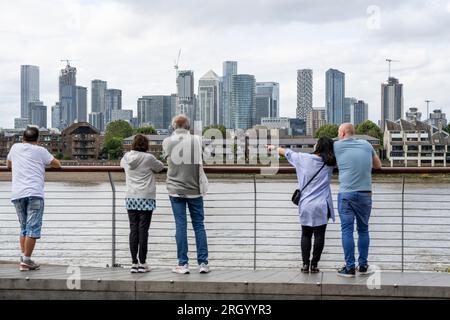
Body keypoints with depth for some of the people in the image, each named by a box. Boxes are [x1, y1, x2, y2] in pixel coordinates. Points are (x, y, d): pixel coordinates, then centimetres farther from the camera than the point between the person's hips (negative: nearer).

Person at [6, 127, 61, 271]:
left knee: (24, 228, 14)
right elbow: (57, 165, 18)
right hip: (34, 193, -4)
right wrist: (46, 162, 38)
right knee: (33, 228, -4)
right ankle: (26, 260, -10)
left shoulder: (15, 147, 18)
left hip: (17, 194, 4)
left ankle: (23, 258, 10)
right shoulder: (40, 151, 9)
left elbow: (8, 165, 35)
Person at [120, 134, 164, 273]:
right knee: (143, 230, -1)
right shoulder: (148, 158, -7)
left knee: (133, 230, 5)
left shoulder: (126, 157, 5)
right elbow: (160, 167, 8)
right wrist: (157, 162, 28)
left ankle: (134, 263, 4)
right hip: (146, 199, -4)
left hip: (130, 198, 4)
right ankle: (142, 263, 3)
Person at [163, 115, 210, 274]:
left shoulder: (167, 142, -1)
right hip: (194, 189, 0)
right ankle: (203, 263, 5)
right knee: (199, 225, 7)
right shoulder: (197, 140, -2)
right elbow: (198, 161, 9)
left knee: (180, 226, 2)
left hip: (176, 189, 0)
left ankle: (183, 264, 1)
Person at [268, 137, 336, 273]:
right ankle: (314, 264, 1)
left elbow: (288, 153, 13)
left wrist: (275, 148, 28)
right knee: (319, 235, 4)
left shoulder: (304, 158, -3)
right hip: (321, 206, -1)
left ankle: (305, 264, 4)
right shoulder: (329, 164, -1)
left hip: (305, 205, 1)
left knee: (306, 235, 10)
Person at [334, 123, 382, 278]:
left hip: (346, 194, -3)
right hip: (365, 194, 3)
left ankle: (350, 267, -2)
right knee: (363, 230, 13)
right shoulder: (366, 145, 11)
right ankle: (363, 265, 16)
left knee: (347, 230, 0)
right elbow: (378, 165, 22)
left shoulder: (337, 146, 2)